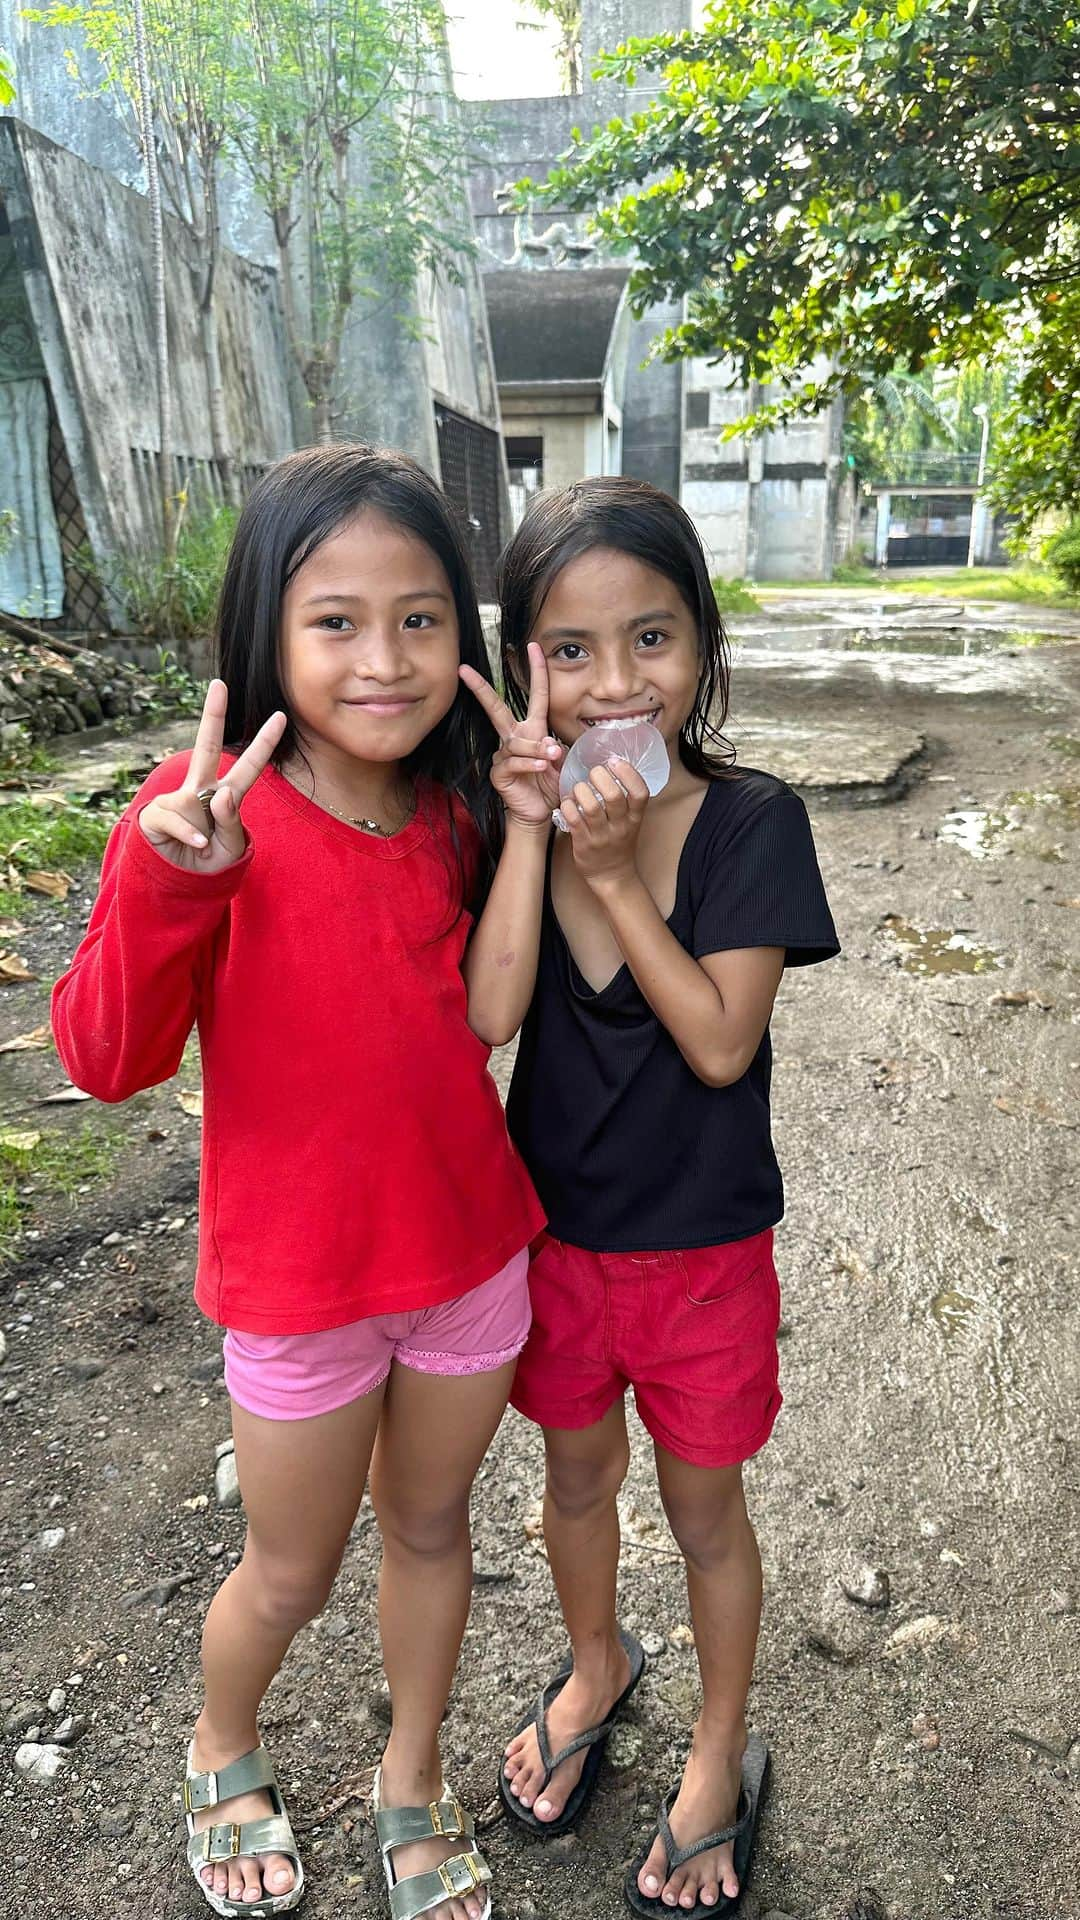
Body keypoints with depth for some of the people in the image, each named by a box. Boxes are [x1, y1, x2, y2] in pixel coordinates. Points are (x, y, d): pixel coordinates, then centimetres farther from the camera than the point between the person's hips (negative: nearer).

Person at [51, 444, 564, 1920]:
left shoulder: (454, 808, -4)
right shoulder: (210, 811, -18)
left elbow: (486, 1014, -15)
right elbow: (109, 1061, -21)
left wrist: (522, 826, -21)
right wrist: (167, 877, -37)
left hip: (470, 1245, 4)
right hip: (300, 1281, -3)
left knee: (432, 1526, 24)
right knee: (291, 1577, 18)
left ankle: (414, 1780, 51)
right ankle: (221, 1753, 53)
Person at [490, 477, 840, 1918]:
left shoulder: (752, 823, -17)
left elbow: (720, 1041, -21)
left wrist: (614, 873, -26)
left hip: (702, 1242, -2)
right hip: (554, 1222, 3)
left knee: (703, 1508, 18)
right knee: (578, 1473, 24)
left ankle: (722, 1748, 45)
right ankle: (596, 1667, 55)